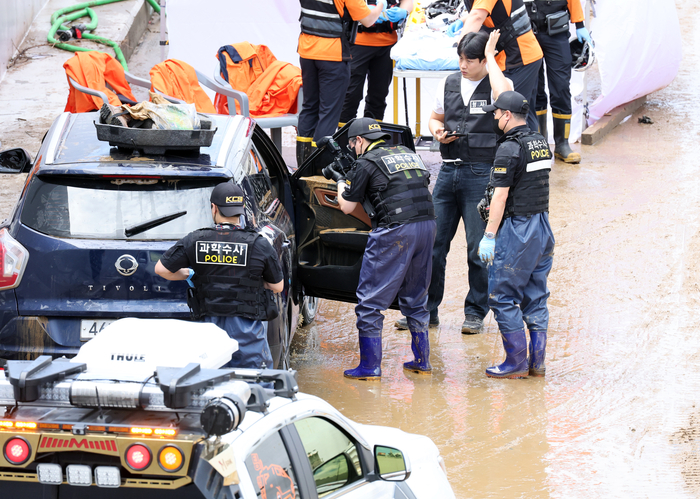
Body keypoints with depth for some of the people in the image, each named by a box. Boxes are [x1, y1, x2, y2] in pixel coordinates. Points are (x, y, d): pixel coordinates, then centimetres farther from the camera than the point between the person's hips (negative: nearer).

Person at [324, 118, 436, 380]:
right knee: (415, 298, 20)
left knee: (370, 301, 1)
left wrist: (341, 182, 26)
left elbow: (347, 207, 6)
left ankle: (370, 366, -1)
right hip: (427, 226, 7)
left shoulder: (366, 163, 1)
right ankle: (422, 361, 22)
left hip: (395, 231, -7)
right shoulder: (408, 153, 19)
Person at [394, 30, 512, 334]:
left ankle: (475, 313, 11)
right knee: (432, 243, 3)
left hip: (481, 174, -5)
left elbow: (504, 97, -28)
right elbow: (435, 118, 24)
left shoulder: (496, 84, -4)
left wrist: (490, 56, -17)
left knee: (479, 248, -1)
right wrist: (438, 132, 0)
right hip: (448, 170, 5)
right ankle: (425, 309, 12)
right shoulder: (449, 84, 11)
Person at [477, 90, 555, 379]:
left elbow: (501, 196, -18)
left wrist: (488, 236, -16)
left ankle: (516, 363, -2)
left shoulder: (509, 149, -15)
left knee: (503, 297, -1)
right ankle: (537, 362, 12)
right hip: (542, 225, 9)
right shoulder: (541, 144, 11)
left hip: (516, 229, -9)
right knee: (535, 298, 11)